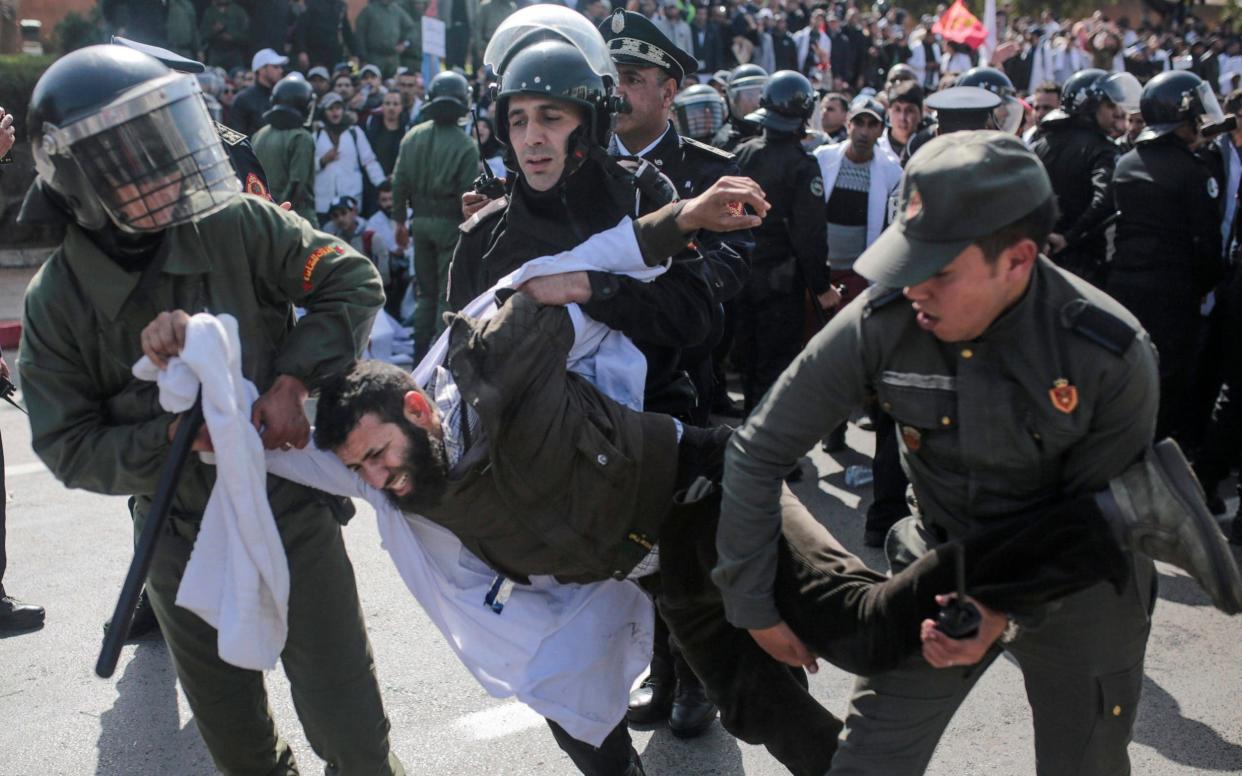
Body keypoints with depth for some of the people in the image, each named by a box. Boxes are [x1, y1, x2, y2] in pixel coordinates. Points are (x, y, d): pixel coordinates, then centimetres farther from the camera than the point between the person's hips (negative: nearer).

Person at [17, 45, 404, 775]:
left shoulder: (238, 225, -16)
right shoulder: (56, 302, -10)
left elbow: (352, 282, -10)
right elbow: (69, 446, -8)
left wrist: (293, 380, -21)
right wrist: (172, 437, -24)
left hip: (292, 503, -2)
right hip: (184, 538, 2)